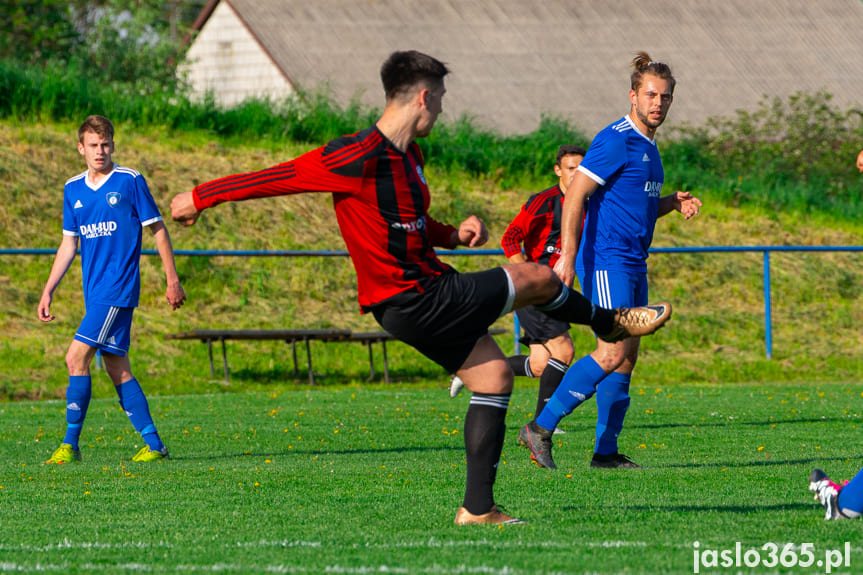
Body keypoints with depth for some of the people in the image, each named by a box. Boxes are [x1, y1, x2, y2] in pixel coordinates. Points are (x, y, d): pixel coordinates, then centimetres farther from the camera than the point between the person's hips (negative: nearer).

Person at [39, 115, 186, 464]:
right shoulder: (73, 189, 11)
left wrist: (172, 280, -3)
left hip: (118, 288, -7)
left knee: (76, 358, -14)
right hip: (95, 292, 7)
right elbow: (69, 244, 18)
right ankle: (153, 445, 11)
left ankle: (70, 444, -11)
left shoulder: (130, 182, -5)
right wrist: (48, 291, 13)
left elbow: (158, 230, -1)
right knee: (117, 369, 6)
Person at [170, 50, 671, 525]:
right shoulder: (359, 157, -22)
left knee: (494, 376, 9)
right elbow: (278, 177, -18)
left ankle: (478, 507, 10)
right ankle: (611, 322, 34)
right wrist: (200, 198, -12)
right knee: (537, 278, 2)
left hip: (431, 287, 10)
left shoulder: (409, 156, 10)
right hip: (413, 302, -10)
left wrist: (455, 234, 4)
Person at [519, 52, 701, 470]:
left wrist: (674, 203, 8)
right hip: (606, 260, -10)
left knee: (627, 356, 6)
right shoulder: (616, 141, -13)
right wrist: (567, 256, -26)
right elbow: (575, 195, -18)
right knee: (612, 353, -16)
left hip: (634, 264, 10)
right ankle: (541, 428, -10)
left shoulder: (647, 145, 16)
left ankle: (606, 450, 10)